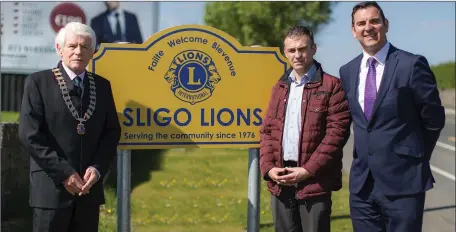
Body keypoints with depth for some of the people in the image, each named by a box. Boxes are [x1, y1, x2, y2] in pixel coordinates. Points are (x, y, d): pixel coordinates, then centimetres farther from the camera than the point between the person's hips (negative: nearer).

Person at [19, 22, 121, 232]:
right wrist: (63, 173, -14)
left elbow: (112, 131, 9)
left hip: (90, 187, 4)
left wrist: (97, 169, -7)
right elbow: (30, 133, -10)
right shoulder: (38, 82, -2)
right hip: (51, 186, -4)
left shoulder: (102, 85, 11)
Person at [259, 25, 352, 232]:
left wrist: (308, 170, -14)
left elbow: (337, 131, -10)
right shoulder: (280, 87, 17)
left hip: (314, 181, -5)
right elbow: (266, 130, 15)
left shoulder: (331, 85, -2)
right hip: (280, 181, 5)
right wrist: (268, 167, -1)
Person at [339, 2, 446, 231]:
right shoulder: (347, 71, 8)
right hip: (362, 183, 5)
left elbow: (434, 119, -1)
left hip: (402, 181, -5)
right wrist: (368, 150, 13)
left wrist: (414, 156, 7)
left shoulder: (412, 64, -9)